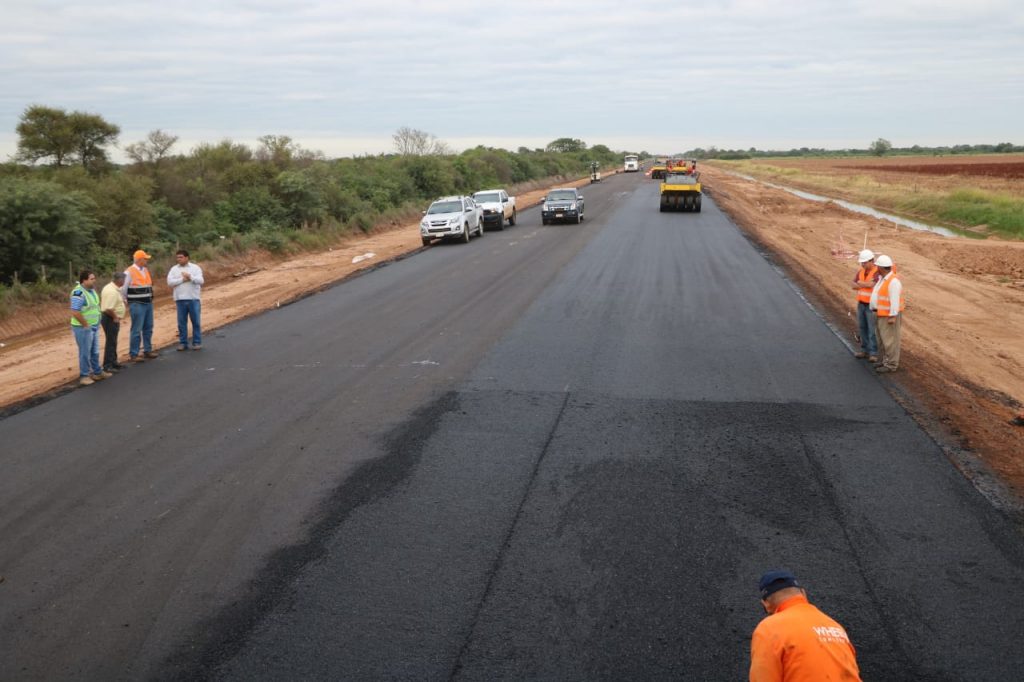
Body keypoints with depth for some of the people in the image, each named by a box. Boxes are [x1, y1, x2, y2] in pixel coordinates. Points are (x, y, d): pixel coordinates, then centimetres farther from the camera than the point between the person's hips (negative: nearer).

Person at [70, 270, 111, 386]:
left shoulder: (92, 290, 6)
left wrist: (96, 324, 13)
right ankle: (84, 376, 13)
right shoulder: (79, 293, -22)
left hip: (94, 327, 8)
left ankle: (97, 372, 30)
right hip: (83, 328, -8)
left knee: (95, 352, 18)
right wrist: (86, 325, -19)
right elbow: (75, 312, -27)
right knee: (85, 353, 2)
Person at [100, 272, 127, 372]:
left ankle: (113, 362, 28)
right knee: (111, 342, -3)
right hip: (111, 319, -11)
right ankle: (107, 366, 3)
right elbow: (109, 309, -30)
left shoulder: (110, 287, 9)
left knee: (113, 342, 18)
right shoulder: (113, 292, -24)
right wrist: (115, 317, -16)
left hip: (111, 319, 11)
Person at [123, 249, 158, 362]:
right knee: (137, 330, -6)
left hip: (148, 303, 7)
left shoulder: (146, 270, 10)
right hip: (137, 305, -7)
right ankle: (133, 354, 0)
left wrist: (150, 299, 16)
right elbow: (123, 289, -8)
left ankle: (147, 350, 23)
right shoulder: (129, 272, -12)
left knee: (148, 328, 12)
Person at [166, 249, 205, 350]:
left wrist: (190, 276, -23)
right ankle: (183, 343, 13)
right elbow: (169, 282, -5)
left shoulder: (195, 268, 2)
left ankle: (197, 342, 11)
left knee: (196, 321, 3)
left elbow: (200, 280, -10)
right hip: (180, 299, 2)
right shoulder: (174, 269, 7)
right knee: (182, 322, 5)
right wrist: (183, 279, -11)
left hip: (193, 299, -2)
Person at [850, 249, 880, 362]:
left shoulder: (878, 273, -17)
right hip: (861, 304, 7)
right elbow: (854, 286, -4)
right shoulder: (861, 271, 4)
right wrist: (866, 284, -19)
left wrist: (860, 283, -12)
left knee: (872, 330, -4)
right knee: (862, 328, 11)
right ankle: (865, 350, 21)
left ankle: (873, 353, 2)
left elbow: (871, 285, -29)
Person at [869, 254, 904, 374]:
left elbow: (895, 300, -24)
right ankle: (885, 361, 25)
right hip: (881, 314, 9)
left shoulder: (893, 281, -23)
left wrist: (892, 317, -24)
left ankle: (891, 365, 7)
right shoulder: (883, 278, 7)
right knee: (882, 338, 15)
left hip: (889, 315, -9)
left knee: (890, 340, -1)